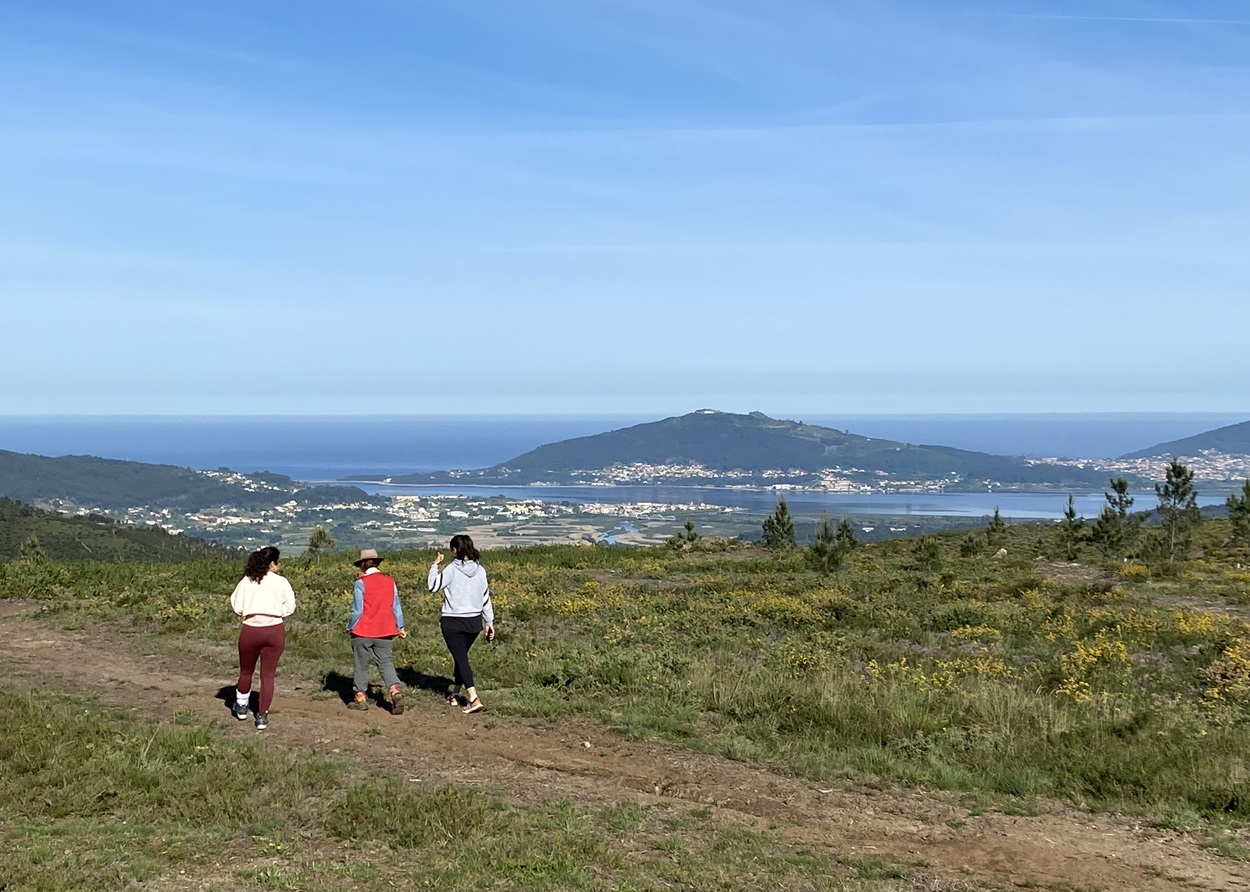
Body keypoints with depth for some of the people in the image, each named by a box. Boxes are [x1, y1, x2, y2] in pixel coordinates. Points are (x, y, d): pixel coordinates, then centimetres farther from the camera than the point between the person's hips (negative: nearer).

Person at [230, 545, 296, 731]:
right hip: (274, 630, -1)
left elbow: (237, 606, 3)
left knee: (246, 671, 21)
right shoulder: (281, 582, -7)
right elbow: (289, 607, 0)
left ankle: (241, 707, 38)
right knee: (268, 674, 7)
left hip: (250, 630, 2)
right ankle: (262, 716, 9)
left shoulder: (247, 581, -2)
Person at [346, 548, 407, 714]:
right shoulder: (390, 582, 3)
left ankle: (361, 698, 17)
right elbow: (396, 607, 9)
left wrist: (350, 627, 5)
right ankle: (396, 691, -12)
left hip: (363, 632, -4)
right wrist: (400, 627, 20)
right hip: (385, 632, 4)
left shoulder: (361, 583, -11)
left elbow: (357, 611, -10)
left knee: (362, 666, 10)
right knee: (386, 663, 8)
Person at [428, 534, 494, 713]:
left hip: (453, 622, -5)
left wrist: (435, 565, 5)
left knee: (461, 658, -4)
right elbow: (485, 597, 6)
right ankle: (454, 693, 32)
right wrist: (489, 621, 14)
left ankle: (473, 698, -17)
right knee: (460, 656, 21)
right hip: (474, 621, 5)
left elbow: (433, 586, -7)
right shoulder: (480, 571, 1)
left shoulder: (452, 569, -13)